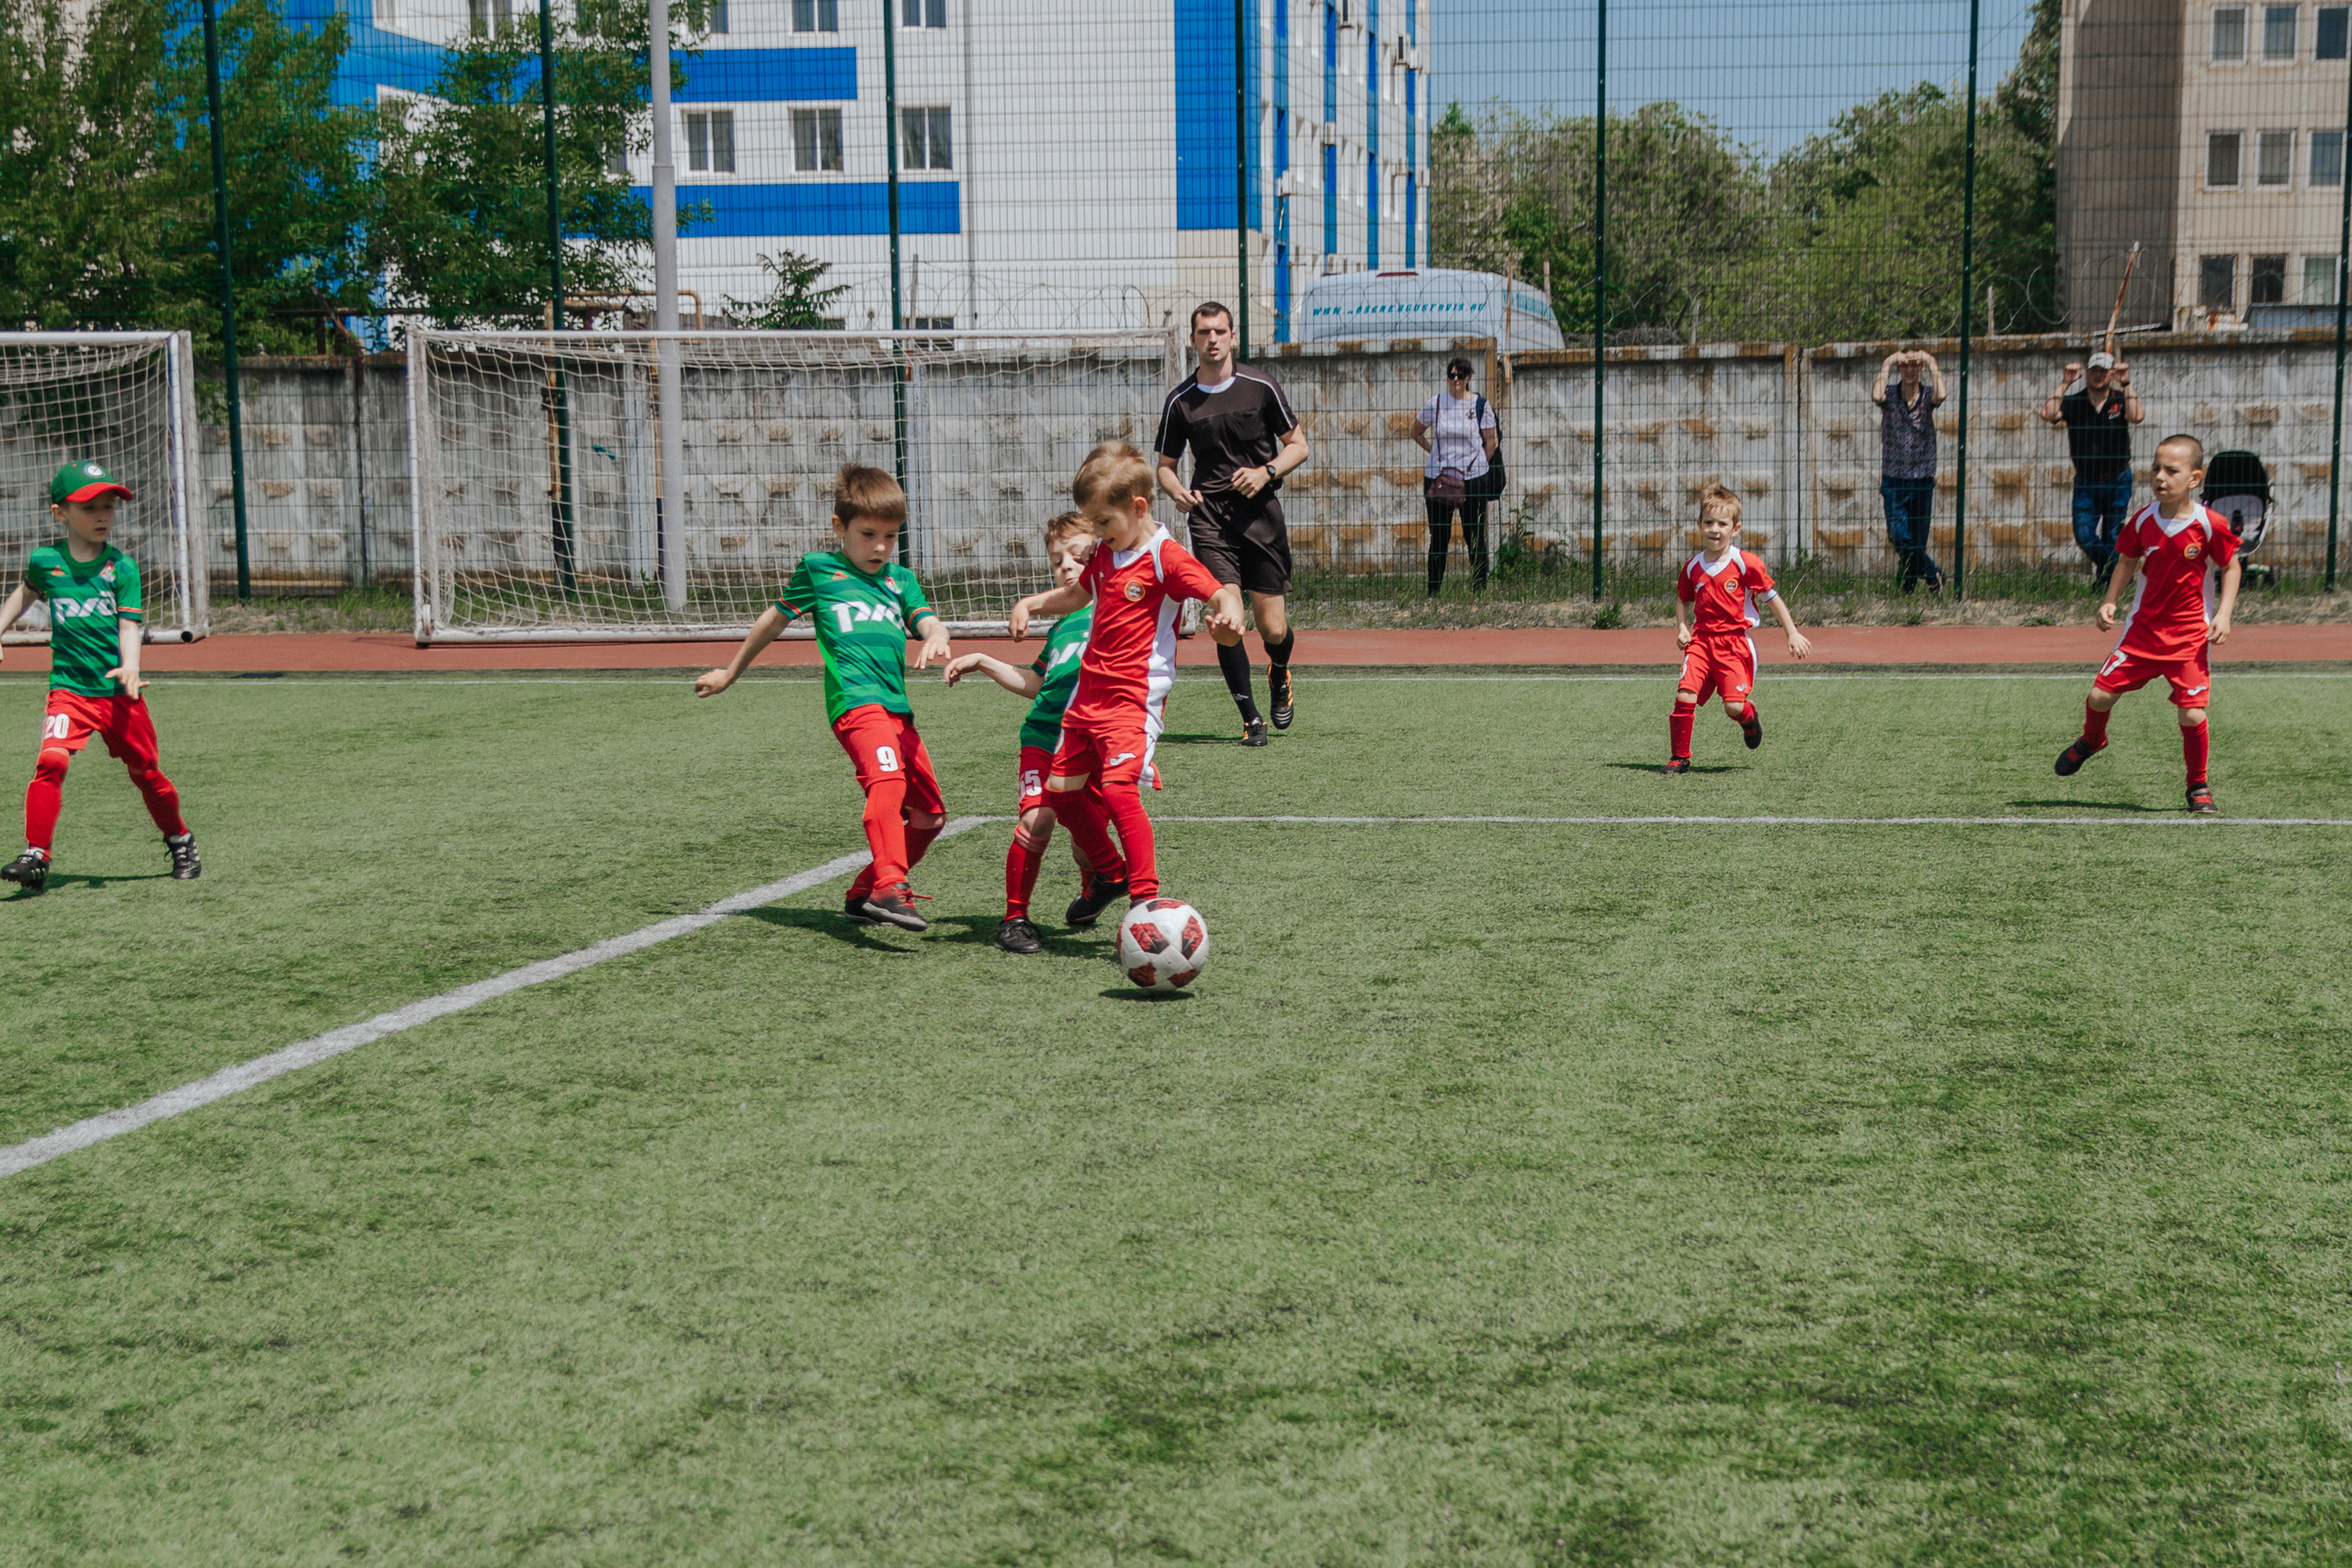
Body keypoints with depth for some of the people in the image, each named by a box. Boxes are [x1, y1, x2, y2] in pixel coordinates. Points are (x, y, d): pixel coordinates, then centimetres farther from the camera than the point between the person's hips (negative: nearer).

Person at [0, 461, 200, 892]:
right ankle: (36, 856, -15)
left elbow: (129, 626, -8)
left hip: (118, 693, 0)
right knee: (51, 761, -21)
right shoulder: (45, 561, 1)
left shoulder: (122, 566, -3)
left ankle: (180, 842, 33)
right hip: (69, 689, 0)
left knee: (146, 773, 10)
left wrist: (130, 668, -25)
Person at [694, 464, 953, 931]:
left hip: (897, 708, 6)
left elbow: (928, 622, 6)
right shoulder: (818, 569, 12)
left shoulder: (901, 580, 22)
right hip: (855, 699, -6)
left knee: (929, 814, 10)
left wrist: (936, 639, -20)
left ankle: (864, 893, 24)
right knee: (886, 779, -32)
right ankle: (889, 887, -47)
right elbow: (774, 619, 23)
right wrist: (731, 673, 32)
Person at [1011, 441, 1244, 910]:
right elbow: (1077, 593, 31)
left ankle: (1146, 897, -17)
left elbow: (1222, 592, -20)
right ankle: (1110, 873, 30)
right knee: (1061, 790, 12)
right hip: (1088, 692, 9)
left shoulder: (1166, 558, -13)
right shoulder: (1104, 554, 12)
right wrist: (1030, 604, 17)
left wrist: (1229, 615, -43)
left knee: (1118, 788, -23)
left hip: (1134, 698, -9)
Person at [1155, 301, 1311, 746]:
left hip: (1261, 512, 0)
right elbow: (1165, 464, 15)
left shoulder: (1260, 386, 3)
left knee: (1273, 629, -1)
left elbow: (1298, 445, 9)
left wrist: (1267, 471, -10)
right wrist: (1176, 491, -7)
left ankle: (1279, 676, 35)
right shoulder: (1179, 401, 5)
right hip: (1209, 514, 0)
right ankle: (1250, 718, 1)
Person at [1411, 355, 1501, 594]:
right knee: (1438, 537, 5)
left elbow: (1491, 440, 5)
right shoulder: (1435, 404, 3)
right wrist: (1434, 452, 8)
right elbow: (1417, 433, 17)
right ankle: (1433, 591, 10)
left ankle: (1479, 589, 7)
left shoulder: (1480, 405, 0)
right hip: (1437, 476, 1)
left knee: (1475, 537, 1)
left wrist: (1478, 465, 2)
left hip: (1472, 478, -1)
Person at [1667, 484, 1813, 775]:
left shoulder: (1746, 563, -6)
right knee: (1685, 695, -13)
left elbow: (1772, 597, 1)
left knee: (1734, 705, -12)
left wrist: (1792, 633, 1)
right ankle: (1679, 757, 2)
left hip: (1735, 641, -3)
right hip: (1701, 639, 3)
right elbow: (1683, 599, 24)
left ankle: (1750, 719, 27)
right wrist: (1681, 628, 6)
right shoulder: (1693, 567, 7)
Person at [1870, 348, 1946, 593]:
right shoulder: (1890, 395, 2)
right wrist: (1887, 364, -14)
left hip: (1923, 479, 1)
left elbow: (1940, 396, -21)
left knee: (1917, 541, 3)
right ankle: (1932, 574, 5)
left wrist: (1931, 363, -13)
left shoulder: (1927, 396, 3)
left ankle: (1907, 590, 13)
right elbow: (1877, 396, -22)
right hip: (1894, 478, -1)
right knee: (1900, 537, -13)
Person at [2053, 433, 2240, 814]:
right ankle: (2091, 740, 35)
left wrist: (2223, 613, -11)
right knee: (2100, 694, -1)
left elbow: (2232, 567, 0)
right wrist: (2109, 601, 2)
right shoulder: (2143, 520, -3)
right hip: (2143, 627, 3)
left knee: (2193, 715, -11)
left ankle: (2199, 787, 13)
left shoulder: (2209, 525, -13)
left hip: (2190, 635, -3)